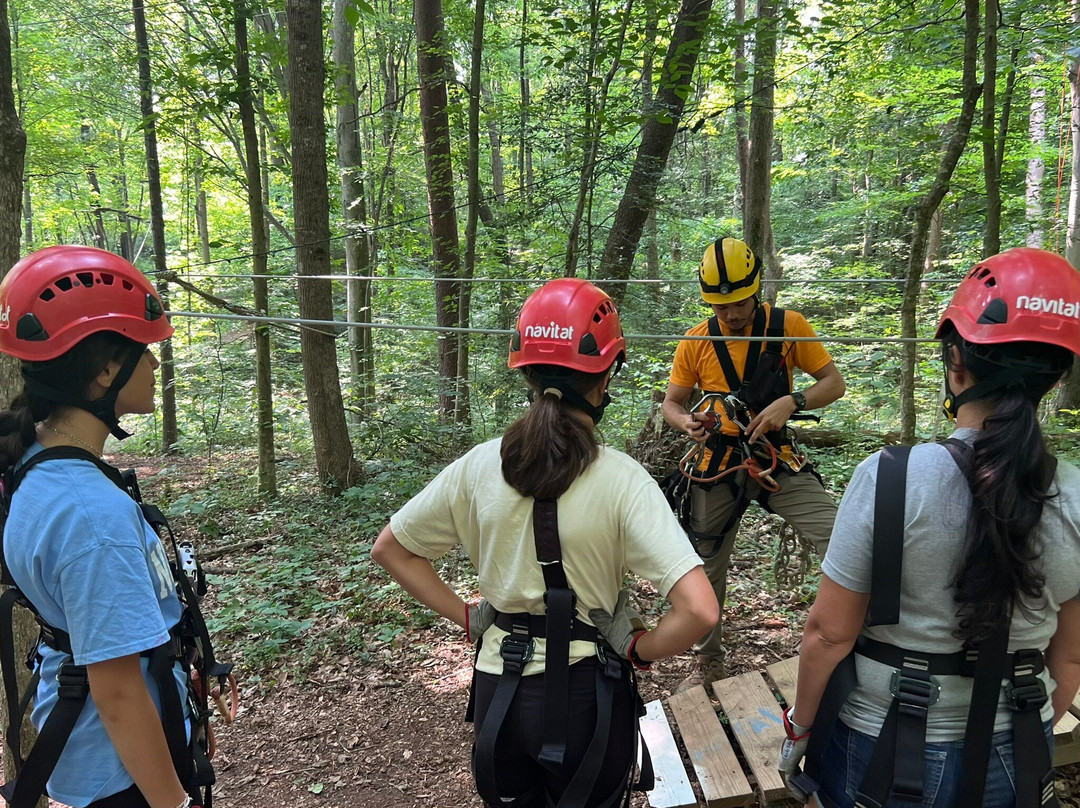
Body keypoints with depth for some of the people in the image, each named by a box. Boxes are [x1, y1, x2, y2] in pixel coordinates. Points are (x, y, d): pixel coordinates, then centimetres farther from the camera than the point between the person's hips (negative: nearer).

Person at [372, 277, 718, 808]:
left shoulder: (479, 467, -10)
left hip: (499, 690, 3)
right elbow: (699, 610, -27)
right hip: (588, 694, -2)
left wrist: (467, 618, 4)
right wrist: (638, 651, -9)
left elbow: (389, 549, 1)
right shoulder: (621, 480, -21)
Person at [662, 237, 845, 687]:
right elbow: (671, 402, 6)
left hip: (777, 458, -1)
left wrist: (791, 403, -22)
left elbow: (834, 382, -3)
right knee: (706, 569, 11)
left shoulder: (788, 326, -7)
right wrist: (686, 423, -17)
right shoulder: (696, 342, -3)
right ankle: (709, 663, 33)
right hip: (719, 464, 2)